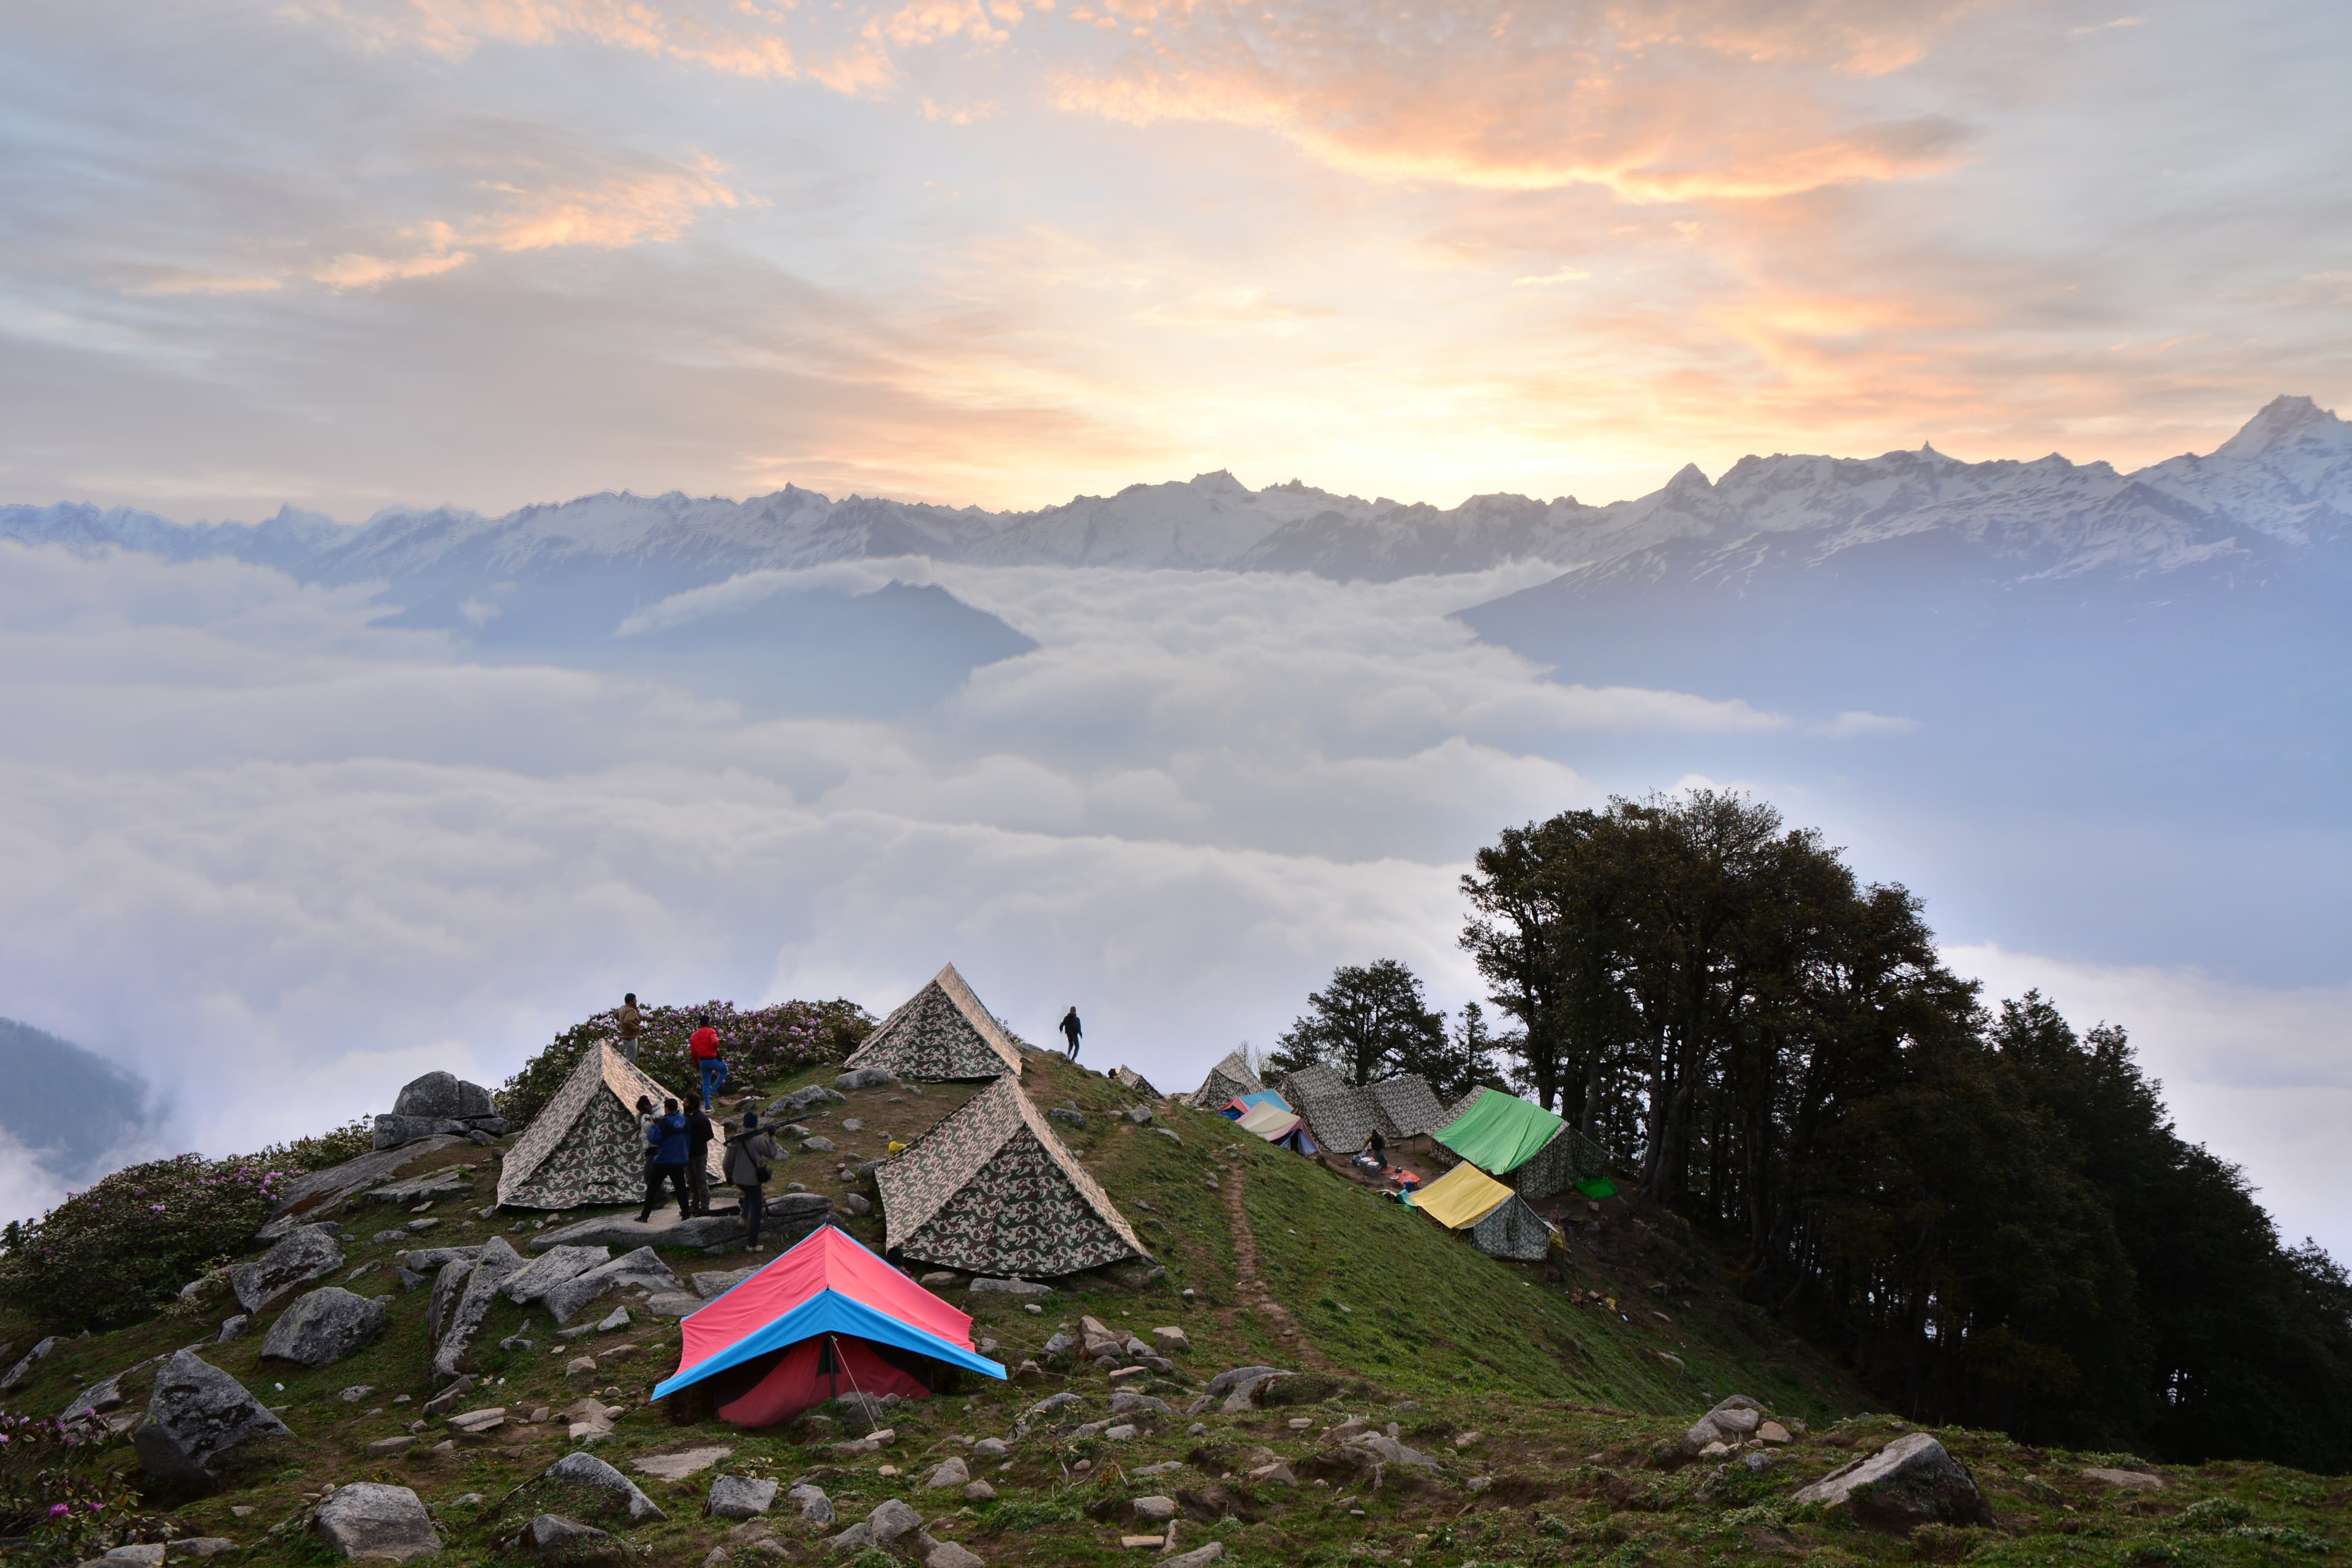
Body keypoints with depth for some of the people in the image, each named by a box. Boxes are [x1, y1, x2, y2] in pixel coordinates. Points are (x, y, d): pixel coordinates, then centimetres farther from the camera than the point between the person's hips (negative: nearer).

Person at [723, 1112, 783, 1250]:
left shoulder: (735, 1139, -4)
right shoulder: (760, 1139, -16)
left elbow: (728, 1161, 3)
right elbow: (773, 1155, -4)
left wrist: (729, 1176, 18)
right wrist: (772, 1137, 4)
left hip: (738, 1179, 5)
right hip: (753, 1179, -5)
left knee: (748, 1195, 37)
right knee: (756, 1212, 6)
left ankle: (745, 1217, 16)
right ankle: (752, 1244, 7)